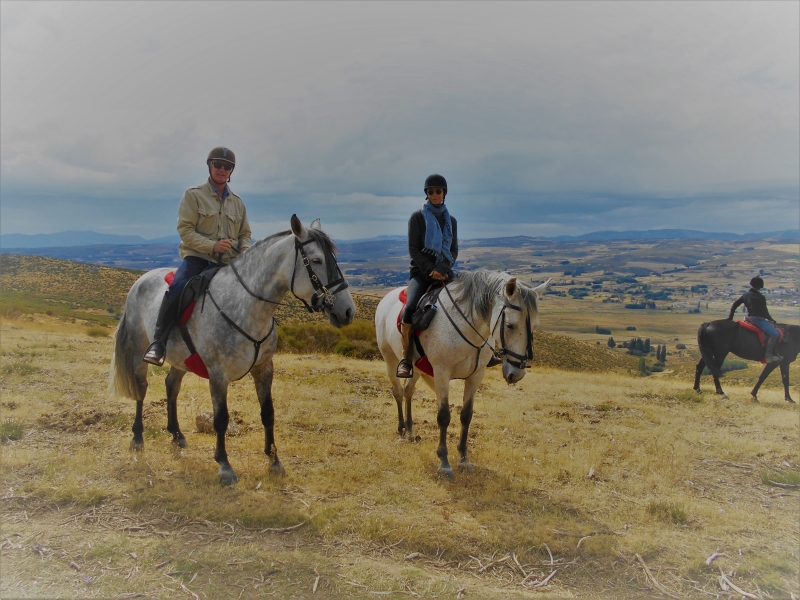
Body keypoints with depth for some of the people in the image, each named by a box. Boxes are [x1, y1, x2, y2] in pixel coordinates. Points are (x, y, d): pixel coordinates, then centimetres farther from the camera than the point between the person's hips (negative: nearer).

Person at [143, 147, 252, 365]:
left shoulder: (237, 202, 16)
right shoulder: (193, 195, 3)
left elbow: (245, 233, 21)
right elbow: (185, 229, -6)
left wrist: (245, 248, -4)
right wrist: (212, 245, -20)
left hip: (228, 262, 5)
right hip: (197, 257, -4)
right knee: (178, 288, -31)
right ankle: (158, 343, -22)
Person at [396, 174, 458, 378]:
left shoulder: (451, 220, 15)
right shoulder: (417, 217, 4)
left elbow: (454, 250, 10)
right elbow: (413, 249, -3)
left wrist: (443, 269, -10)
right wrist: (430, 270, -15)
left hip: (444, 272, 4)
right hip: (421, 271, -3)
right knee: (411, 307, -29)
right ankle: (406, 358, -20)